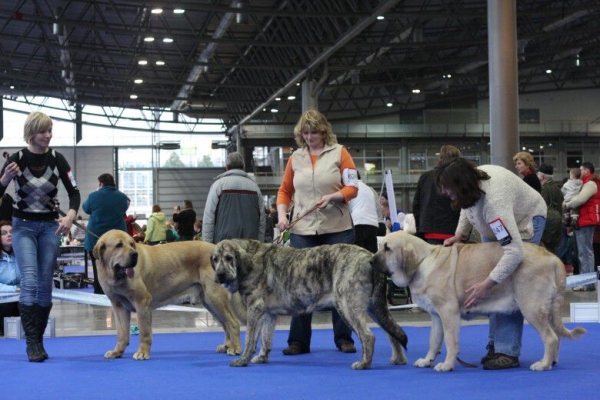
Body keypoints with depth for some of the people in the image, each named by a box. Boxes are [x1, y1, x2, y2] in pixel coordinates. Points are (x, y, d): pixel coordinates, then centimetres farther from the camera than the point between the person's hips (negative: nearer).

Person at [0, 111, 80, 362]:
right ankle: (32, 343, -17)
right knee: (30, 282, -17)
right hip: (23, 226, -2)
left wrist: (70, 215, -19)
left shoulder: (57, 159, -4)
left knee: (45, 285, 2)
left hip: (50, 226, 3)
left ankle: (38, 339, 13)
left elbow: (74, 192, -1)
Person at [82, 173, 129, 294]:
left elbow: (86, 208, 7)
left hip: (95, 238, -2)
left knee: (98, 267, 6)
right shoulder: (122, 197, -3)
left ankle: (99, 291, 7)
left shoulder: (93, 196, -11)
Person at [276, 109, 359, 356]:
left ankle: (344, 338, 14)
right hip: (302, 230, 2)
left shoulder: (339, 153, 1)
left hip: (337, 229, -2)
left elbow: (352, 188, -2)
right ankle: (298, 340, 9)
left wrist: (331, 197, -18)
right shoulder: (296, 157, 10)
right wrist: (281, 213, 0)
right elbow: (285, 190, 15)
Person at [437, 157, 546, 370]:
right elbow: (468, 206, 4)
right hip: (495, 226, 8)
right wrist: (460, 234, -12)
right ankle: (496, 345, 8)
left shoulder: (493, 201, -44)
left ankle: (508, 352, -16)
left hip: (525, 221, -8)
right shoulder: (471, 180, -22)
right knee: (495, 291, 3)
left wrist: (486, 284, -50)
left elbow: (514, 251, -49)